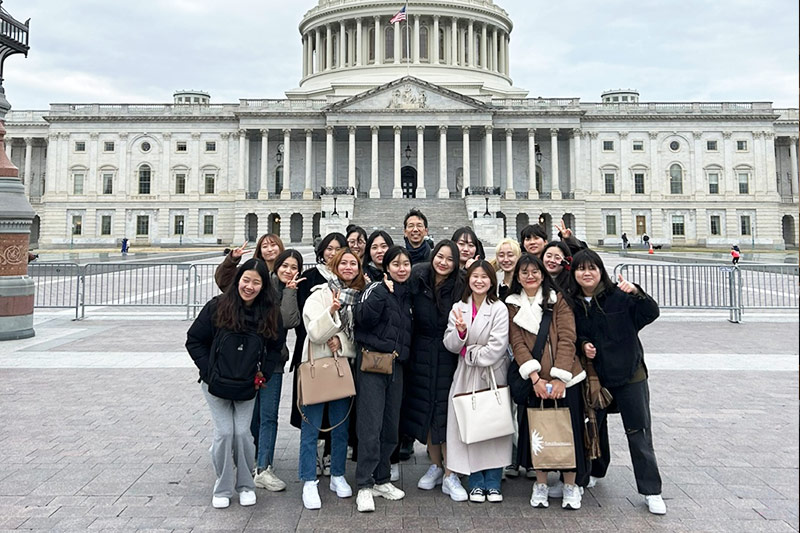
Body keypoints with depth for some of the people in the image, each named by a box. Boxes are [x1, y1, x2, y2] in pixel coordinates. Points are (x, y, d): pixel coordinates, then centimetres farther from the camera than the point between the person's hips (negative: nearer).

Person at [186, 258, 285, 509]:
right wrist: (209, 371, -10)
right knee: (224, 433, -3)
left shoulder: (270, 312, -5)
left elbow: (276, 346, 7)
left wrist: (262, 374, -4)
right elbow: (194, 341, -5)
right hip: (216, 384, -1)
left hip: (248, 385, 1)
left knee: (242, 433, -2)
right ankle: (223, 488, 17)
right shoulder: (217, 306, -12)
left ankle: (245, 485, 20)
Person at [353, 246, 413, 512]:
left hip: (396, 365, 7)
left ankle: (381, 480, 24)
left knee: (391, 426, 11)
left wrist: (404, 354, 10)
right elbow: (364, 318, -20)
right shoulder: (377, 288, -4)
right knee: (371, 426, -7)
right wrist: (383, 291, -23)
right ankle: (364, 486, 2)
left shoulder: (407, 296, 15)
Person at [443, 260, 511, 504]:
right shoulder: (458, 308, 7)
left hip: (493, 374, -2)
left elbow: (497, 346, -12)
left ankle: (492, 483, 17)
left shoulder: (499, 309, -4)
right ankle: (476, 482, 17)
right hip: (466, 376, 3)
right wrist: (460, 331, -17)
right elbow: (451, 345, 2)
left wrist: (471, 354, -7)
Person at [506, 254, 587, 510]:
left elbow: (567, 338, -6)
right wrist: (535, 378, -14)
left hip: (564, 378, -1)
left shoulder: (558, 299, 1)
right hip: (532, 380, 1)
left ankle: (570, 485, 21)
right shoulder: (513, 305, 6)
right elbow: (517, 343, -3)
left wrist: (560, 378, -15)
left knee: (568, 427, 3)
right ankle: (541, 483, 23)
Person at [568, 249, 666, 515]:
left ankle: (651, 491, 14)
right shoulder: (571, 303, -2)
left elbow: (651, 313, -18)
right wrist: (582, 345, -11)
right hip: (593, 376, 3)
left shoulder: (619, 296, -10)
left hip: (629, 374, -3)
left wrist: (636, 292, -33)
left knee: (639, 432, 2)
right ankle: (595, 471, 41)